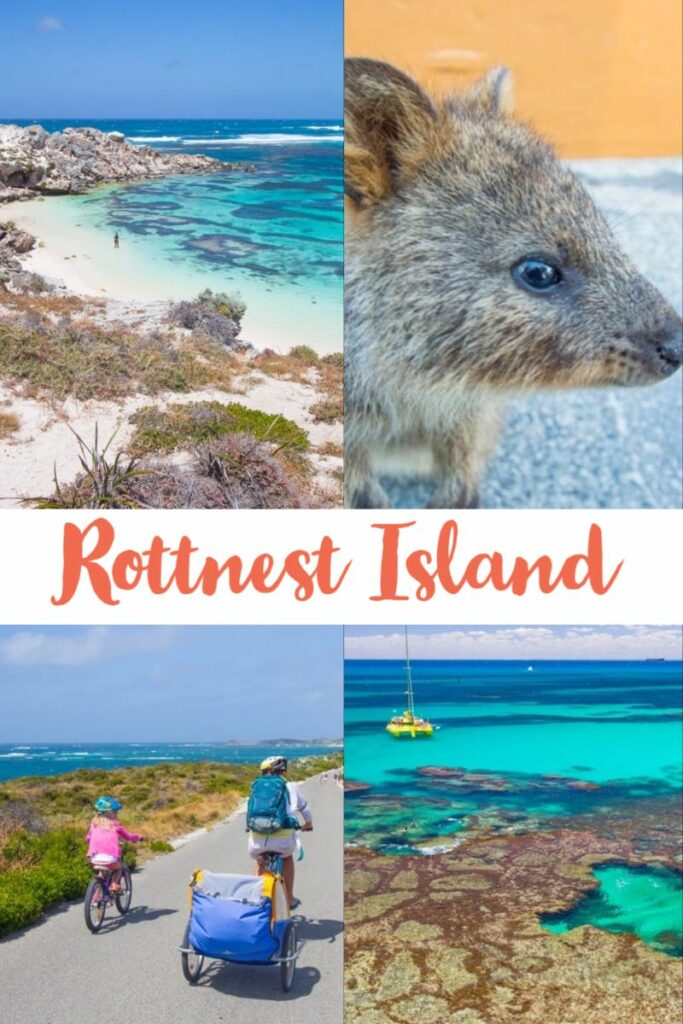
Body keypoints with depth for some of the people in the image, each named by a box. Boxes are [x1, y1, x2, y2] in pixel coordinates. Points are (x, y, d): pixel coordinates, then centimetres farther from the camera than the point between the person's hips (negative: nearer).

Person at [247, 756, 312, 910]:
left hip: (258, 841, 2)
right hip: (284, 839, -1)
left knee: (261, 862, 36)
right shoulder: (291, 787, 19)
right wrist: (308, 824, 55)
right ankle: (290, 900, 36)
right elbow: (305, 809, 34)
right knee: (287, 856, 34)